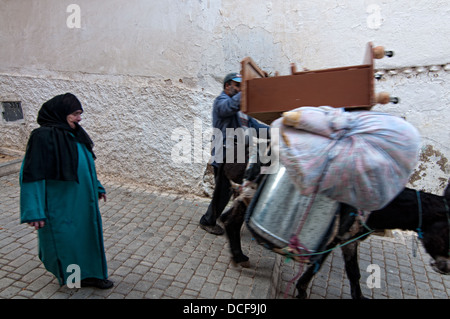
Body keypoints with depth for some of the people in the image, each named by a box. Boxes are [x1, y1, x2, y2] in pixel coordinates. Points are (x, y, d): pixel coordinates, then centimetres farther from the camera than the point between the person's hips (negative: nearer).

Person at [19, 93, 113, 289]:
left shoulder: (75, 134, 3)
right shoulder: (43, 137, -20)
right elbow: (33, 174, -20)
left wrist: (97, 188, 19)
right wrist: (34, 212, -22)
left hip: (82, 199, 8)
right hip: (61, 204, -7)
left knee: (87, 233, 16)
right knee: (64, 238, 10)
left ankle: (89, 273, 33)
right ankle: (69, 274, 36)